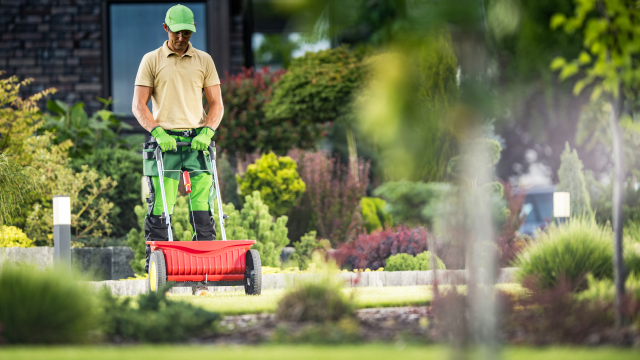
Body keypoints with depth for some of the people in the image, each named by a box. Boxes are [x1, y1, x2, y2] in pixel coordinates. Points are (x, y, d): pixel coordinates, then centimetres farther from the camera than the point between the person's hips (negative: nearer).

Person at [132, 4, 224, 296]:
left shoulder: (204, 61, 14)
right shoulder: (151, 61, 8)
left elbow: (216, 104, 13)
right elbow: (139, 105, 4)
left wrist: (208, 130, -6)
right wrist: (157, 131, -12)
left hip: (197, 140, 2)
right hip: (164, 140, -2)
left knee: (203, 211, -5)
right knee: (160, 211, -6)